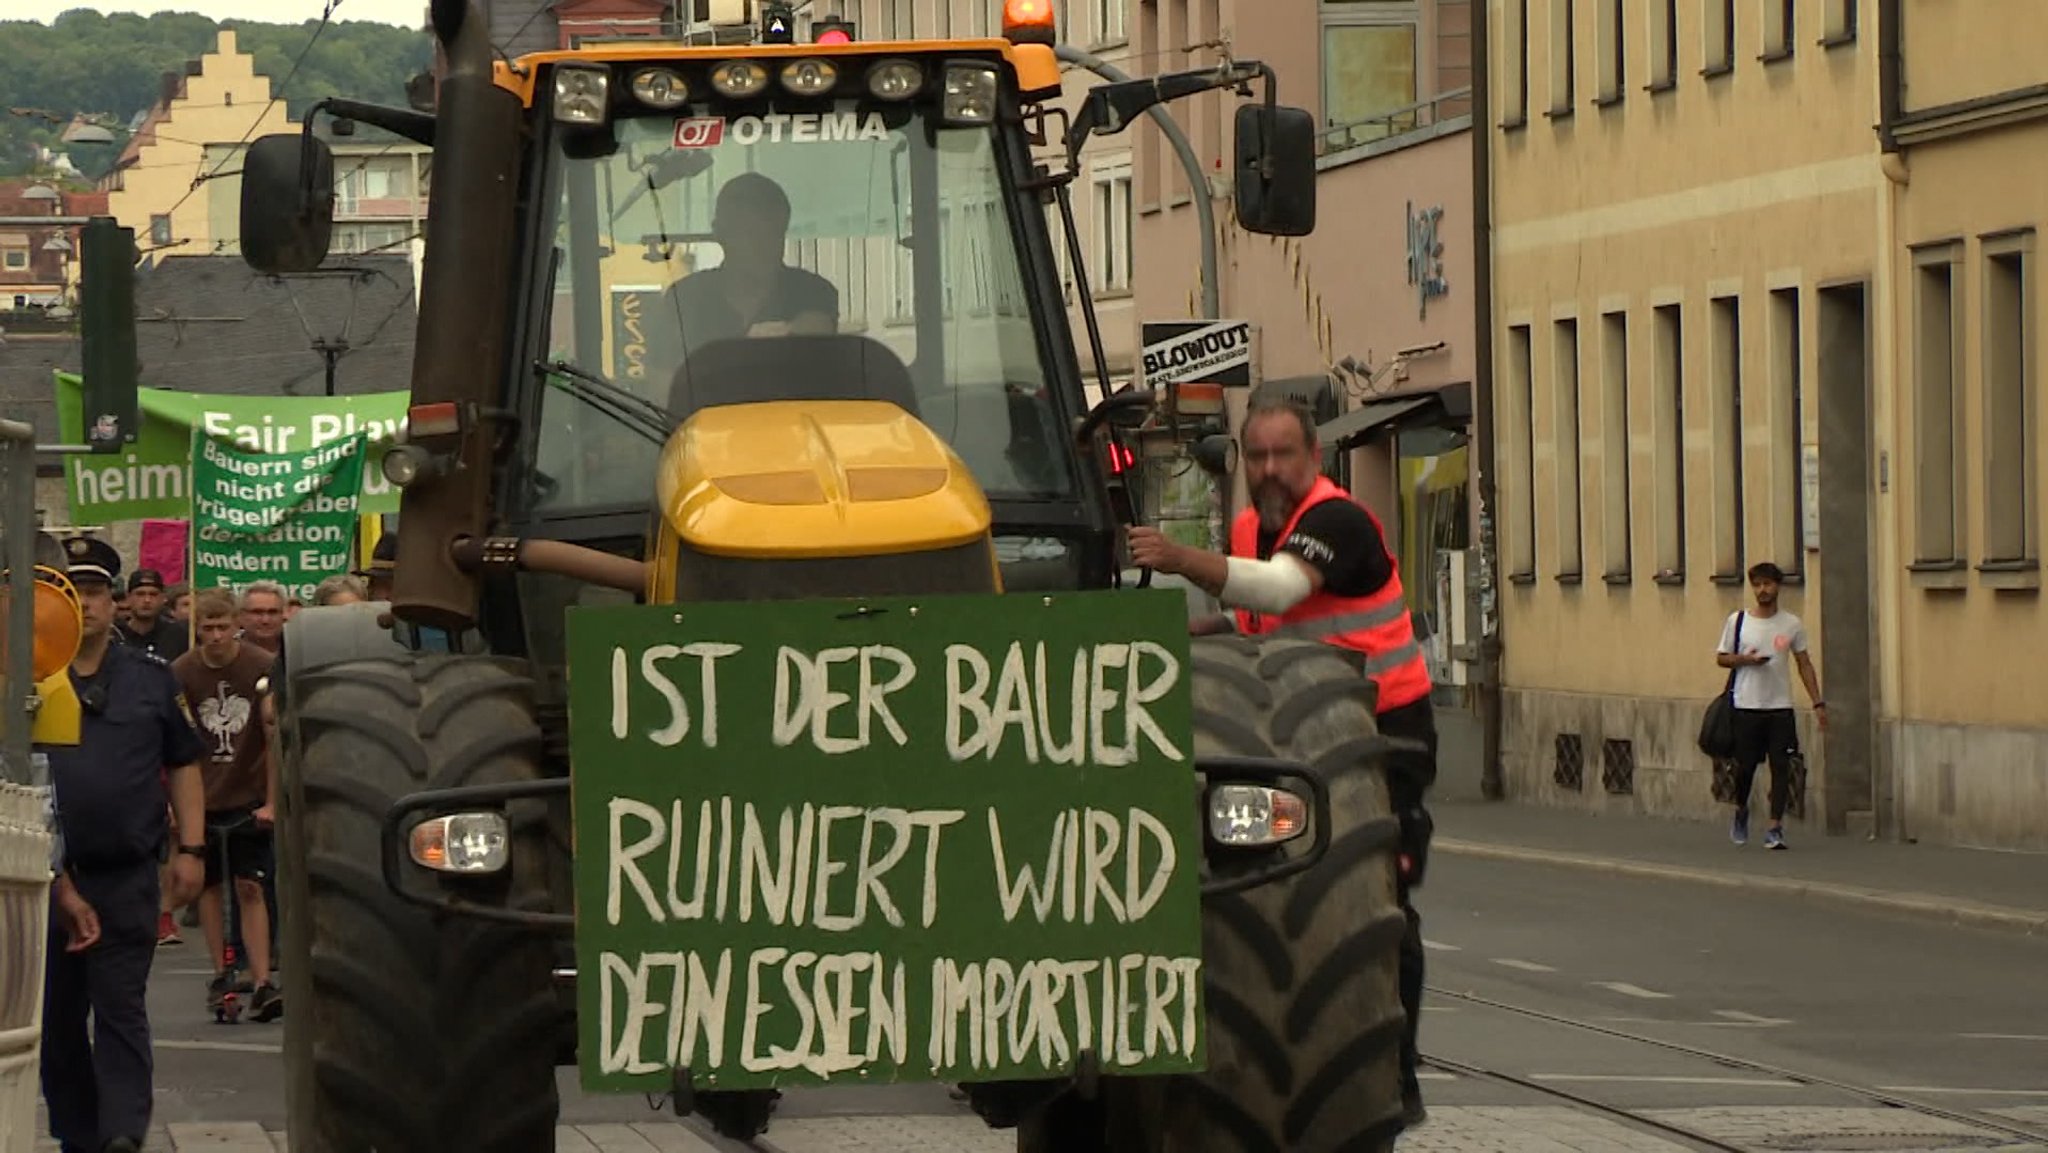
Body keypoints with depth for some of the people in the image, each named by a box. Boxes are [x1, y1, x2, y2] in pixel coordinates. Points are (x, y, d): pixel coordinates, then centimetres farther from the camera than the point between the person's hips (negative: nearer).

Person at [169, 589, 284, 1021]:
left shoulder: (262, 668, -8)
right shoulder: (181, 673, -4)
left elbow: (276, 737, -4)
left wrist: (271, 802, -6)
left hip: (249, 797, -2)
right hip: (202, 797, 2)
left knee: (250, 888, -6)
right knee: (209, 885, 8)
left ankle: (261, 983, -8)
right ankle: (221, 974, 19)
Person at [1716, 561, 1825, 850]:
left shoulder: (1792, 624, 6)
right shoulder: (1737, 621, 2)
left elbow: (1804, 663, 10)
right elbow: (1721, 658, 8)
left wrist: (1817, 703, 5)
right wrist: (1746, 659, -12)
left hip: (1781, 707, 1)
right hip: (1747, 706, -1)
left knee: (1781, 766, -7)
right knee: (1746, 765, 5)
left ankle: (1775, 827, -4)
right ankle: (1741, 810, 32)